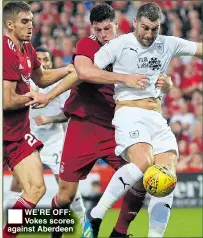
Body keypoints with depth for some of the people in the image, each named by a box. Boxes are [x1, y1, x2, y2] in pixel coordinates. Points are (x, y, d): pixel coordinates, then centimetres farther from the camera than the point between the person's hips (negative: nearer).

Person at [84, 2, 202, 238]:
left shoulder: (168, 44, 10)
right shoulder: (120, 44, -3)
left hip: (156, 116, 5)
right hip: (129, 112, -5)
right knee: (142, 161, -30)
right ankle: (95, 218, -22)